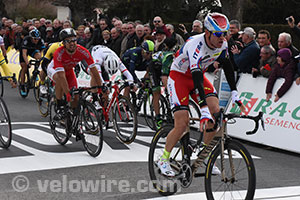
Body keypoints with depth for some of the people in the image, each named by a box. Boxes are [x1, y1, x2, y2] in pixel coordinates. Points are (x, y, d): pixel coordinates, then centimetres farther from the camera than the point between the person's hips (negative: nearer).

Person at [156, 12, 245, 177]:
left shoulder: (222, 44, -13)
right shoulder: (196, 45, -35)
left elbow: (227, 67, 5)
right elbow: (196, 77, -44)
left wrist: (234, 94, 0)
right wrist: (204, 109, -52)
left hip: (198, 75, 6)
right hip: (179, 76, -6)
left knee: (216, 112, -14)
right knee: (182, 124, -14)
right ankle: (163, 160, 8)